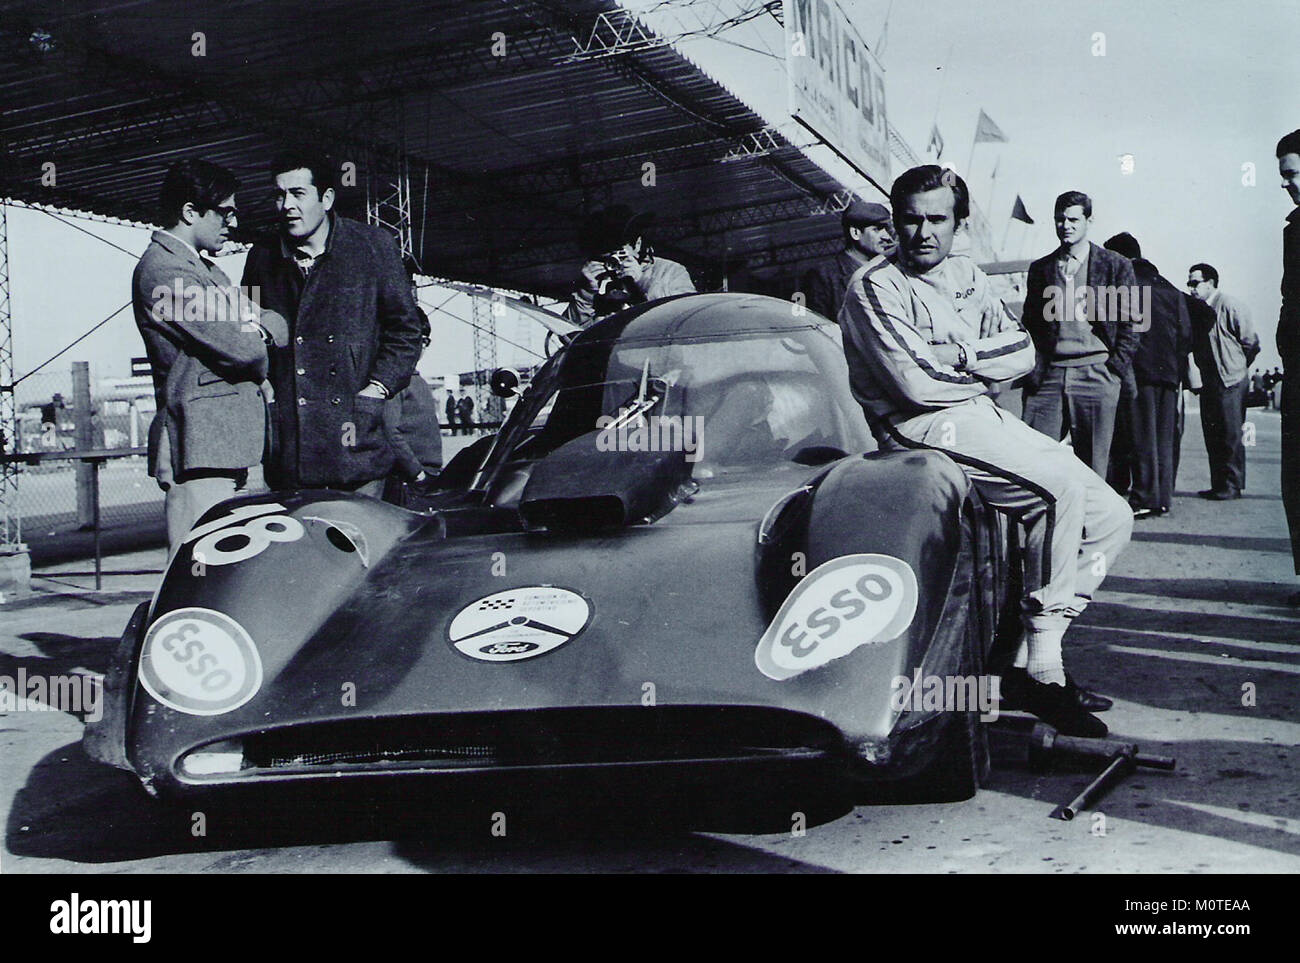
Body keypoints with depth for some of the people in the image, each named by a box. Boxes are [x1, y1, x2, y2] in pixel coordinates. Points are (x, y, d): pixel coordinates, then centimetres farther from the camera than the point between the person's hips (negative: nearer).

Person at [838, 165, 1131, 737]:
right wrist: (981, 371, -2)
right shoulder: (874, 287, -4)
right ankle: (1041, 667, -20)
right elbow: (917, 384, -16)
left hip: (983, 415, 8)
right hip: (923, 429, -8)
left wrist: (960, 358, -7)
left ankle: (1029, 663, -2)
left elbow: (1022, 353, 9)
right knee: (1063, 486, -28)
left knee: (1111, 517, -2)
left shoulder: (966, 275, 19)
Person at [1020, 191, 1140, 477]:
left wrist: (1115, 368, -4)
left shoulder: (1116, 266, 8)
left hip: (1095, 376, -2)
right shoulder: (1040, 269, 15)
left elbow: (1131, 322, 6)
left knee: (1093, 468, 0)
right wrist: (1031, 372, 5)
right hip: (1048, 376, 2)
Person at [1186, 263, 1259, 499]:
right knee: (1212, 435, 9)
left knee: (1231, 435, -4)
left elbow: (1251, 343, -5)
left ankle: (1232, 485, 1)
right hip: (1208, 381, 8)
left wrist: (1237, 366, 3)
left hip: (1230, 381, -8)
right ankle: (1218, 485, 15)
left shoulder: (1229, 305, -9)